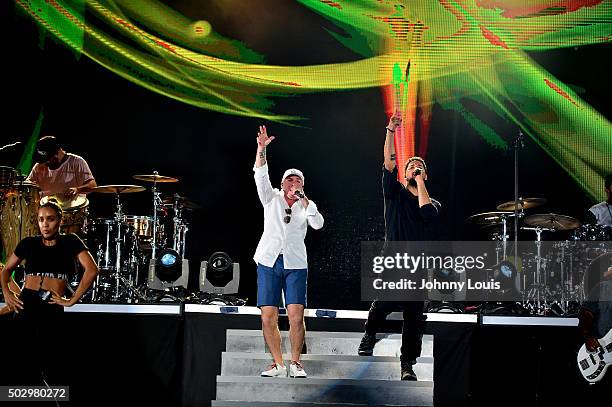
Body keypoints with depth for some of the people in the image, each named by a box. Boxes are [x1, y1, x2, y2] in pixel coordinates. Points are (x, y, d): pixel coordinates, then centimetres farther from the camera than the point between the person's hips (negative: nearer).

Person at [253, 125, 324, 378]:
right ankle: (278, 363, 7)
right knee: (268, 317, -5)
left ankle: (295, 362, 5)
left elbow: (318, 224, -5)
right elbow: (261, 176, -4)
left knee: (296, 317, -11)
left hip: (295, 264, 0)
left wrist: (303, 200, -8)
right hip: (269, 262, 0)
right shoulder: (271, 198, 12)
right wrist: (261, 149, -17)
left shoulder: (306, 205, 14)